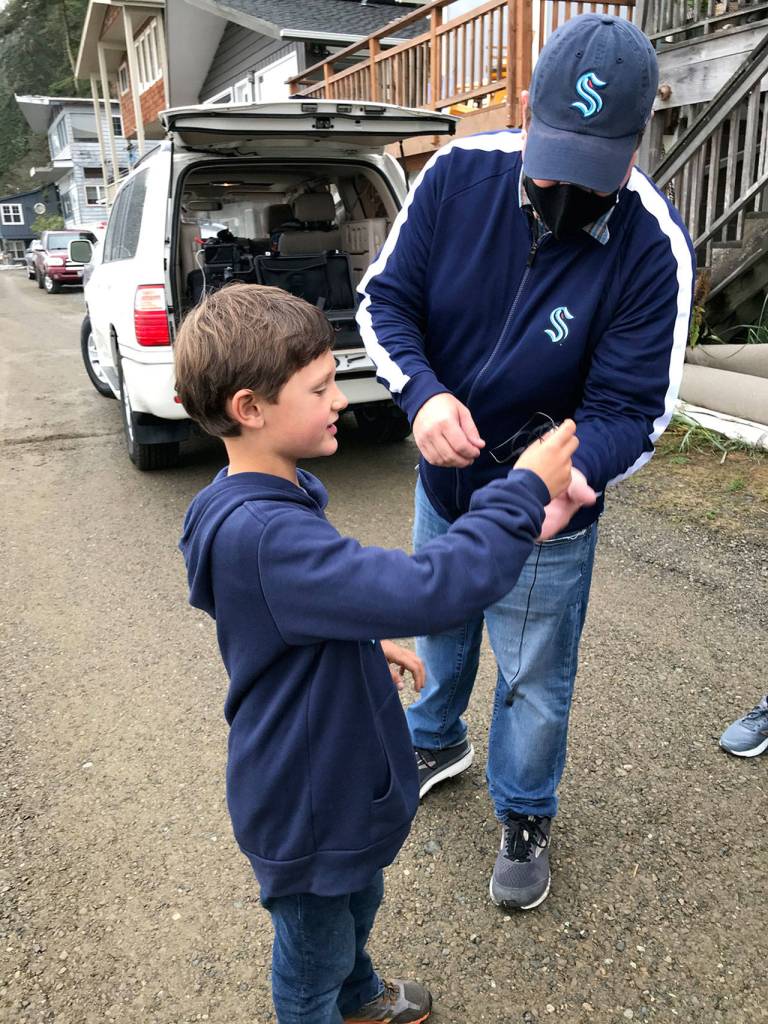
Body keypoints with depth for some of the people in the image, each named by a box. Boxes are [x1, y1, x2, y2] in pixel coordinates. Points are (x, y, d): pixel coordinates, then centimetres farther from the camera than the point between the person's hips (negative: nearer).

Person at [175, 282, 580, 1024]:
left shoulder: (267, 500, -4)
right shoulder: (263, 537, -39)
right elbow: (429, 591, -44)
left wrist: (369, 641, 9)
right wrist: (524, 492, -34)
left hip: (340, 780, 10)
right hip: (306, 809, -10)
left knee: (357, 906, 35)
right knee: (314, 955, 21)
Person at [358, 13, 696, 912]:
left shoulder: (652, 248, -23)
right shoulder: (458, 175, -16)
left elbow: (631, 407, -21)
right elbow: (385, 298, -11)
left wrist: (573, 471, -44)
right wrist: (422, 393, -31)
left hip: (548, 516, -3)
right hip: (442, 485, 4)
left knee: (534, 681, 15)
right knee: (439, 628, 28)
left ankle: (524, 819, 45)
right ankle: (438, 743, 60)